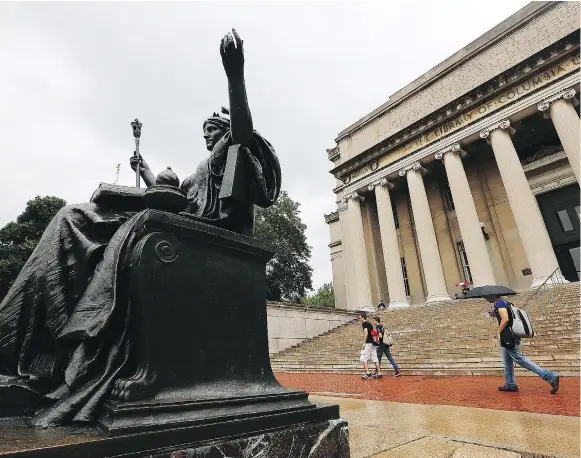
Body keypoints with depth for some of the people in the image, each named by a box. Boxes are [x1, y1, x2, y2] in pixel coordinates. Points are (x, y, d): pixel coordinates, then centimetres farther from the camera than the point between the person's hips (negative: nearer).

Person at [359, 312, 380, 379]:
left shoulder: (364, 323, -8)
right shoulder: (370, 324, 18)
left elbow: (366, 333, -17)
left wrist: (364, 343, -17)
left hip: (367, 343, -9)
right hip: (373, 343, 9)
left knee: (364, 358, -5)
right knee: (375, 358, 10)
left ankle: (368, 373, -12)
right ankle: (379, 373, 11)